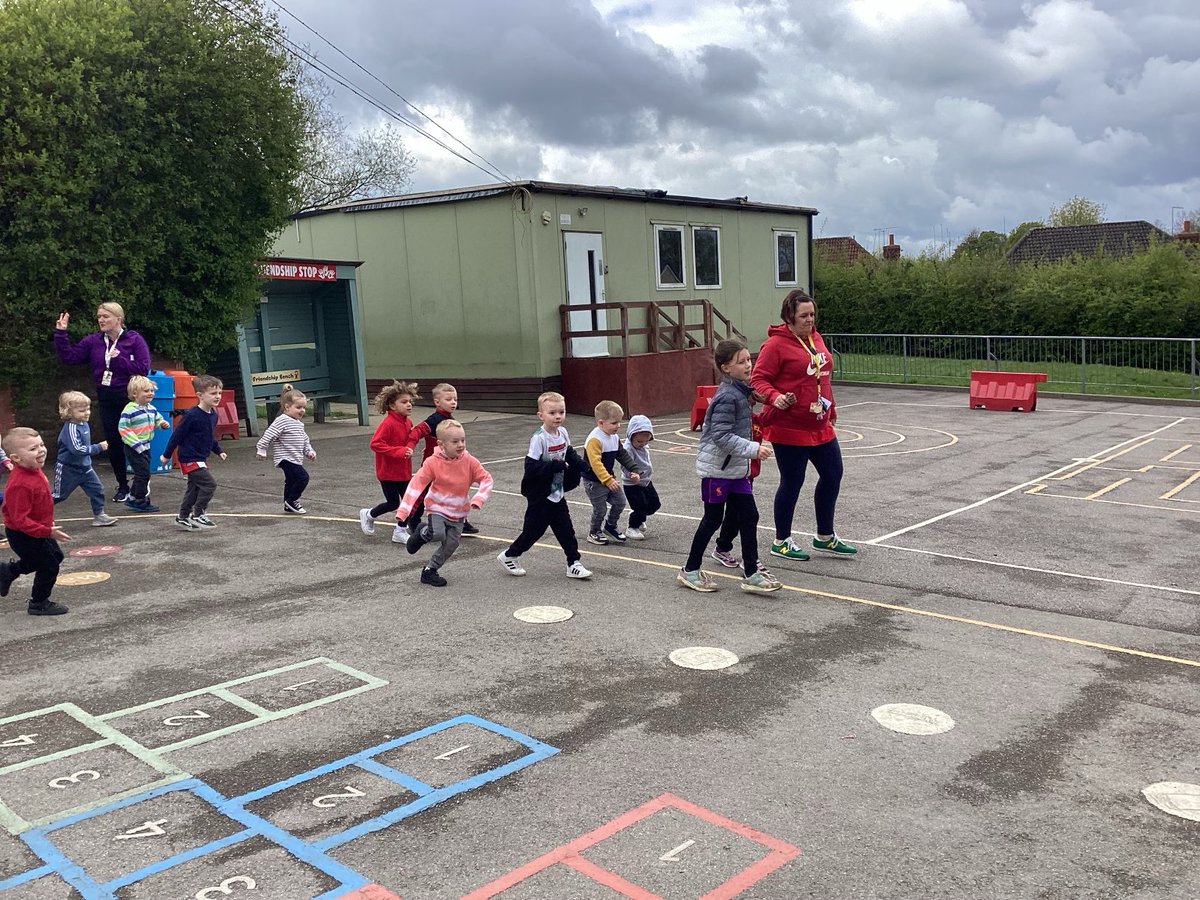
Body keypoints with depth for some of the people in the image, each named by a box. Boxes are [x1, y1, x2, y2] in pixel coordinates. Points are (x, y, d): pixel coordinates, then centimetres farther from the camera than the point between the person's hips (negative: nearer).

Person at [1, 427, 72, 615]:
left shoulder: (34, 470, -4)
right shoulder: (21, 485, -34)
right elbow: (20, 520, -33)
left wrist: (46, 526, 21)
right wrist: (47, 531, -33)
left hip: (37, 530, 9)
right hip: (23, 536, -9)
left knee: (56, 555, 24)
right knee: (49, 567, 1)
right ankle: (39, 604, 23)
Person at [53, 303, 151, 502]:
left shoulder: (134, 339, -8)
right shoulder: (94, 341, 4)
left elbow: (144, 368, -15)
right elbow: (69, 357, 2)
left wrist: (119, 359, -19)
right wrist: (61, 333, -4)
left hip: (129, 398, -4)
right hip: (107, 400, 4)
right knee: (113, 443, 8)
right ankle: (123, 485, 21)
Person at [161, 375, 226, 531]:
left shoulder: (213, 414, 3)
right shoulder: (192, 415, -21)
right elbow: (177, 435, -14)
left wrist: (218, 451, 15)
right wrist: (166, 455, -8)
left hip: (201, 459, 9)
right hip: (190, 459, -9)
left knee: (194, 488, 16)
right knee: (209, 483, -15)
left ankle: (183, 518, 28)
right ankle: (198, 515, -3)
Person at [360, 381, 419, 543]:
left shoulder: (408, 422, 4)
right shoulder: (388, 423, -21)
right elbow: (375, 444, -27)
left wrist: (409, 450, 4)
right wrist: (398, 451, -30)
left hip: (404, 471, 7)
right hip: (388, 471, -7)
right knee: (393, 504, 2)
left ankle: (400, 532, 17)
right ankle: (368, 515, 29)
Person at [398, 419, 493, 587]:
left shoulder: (469, 461, -10)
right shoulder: (433, 462, -15)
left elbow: (486, 479, -8)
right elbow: (416, 484, -17)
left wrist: (478, 499, -26)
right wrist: (403, 510, -24)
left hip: (458, 513, 3)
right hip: (437, 509, -3)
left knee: (450, 547, 4)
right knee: (438, 534, -29)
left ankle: (430, 570, 28)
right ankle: (421, 532, 6)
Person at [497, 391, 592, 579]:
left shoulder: (563, 433, 0)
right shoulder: (539, 438, -22)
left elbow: (570, 455, 16)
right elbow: (531, 468, -26)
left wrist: (578, 465, -5)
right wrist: (556, 466, -26)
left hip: (557, 493, 6)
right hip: (540, 496, -6)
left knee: (566, 530, 8)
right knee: (533, 530, 5)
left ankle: (573, 564, 17)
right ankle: (508, 556, 25)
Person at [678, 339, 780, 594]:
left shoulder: (739, 391, 8)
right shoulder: (727, 396, -21)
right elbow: (721, 436, -27)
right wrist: (754, 449, -30)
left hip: (735, 468, 8)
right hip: (717, 468, -8)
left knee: (749, 516, 5)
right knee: (713, 519, 3)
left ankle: (751, 573, 11)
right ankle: (690, 570, 18)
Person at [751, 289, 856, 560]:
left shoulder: (815, 338, 10)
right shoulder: (776, 344, -14)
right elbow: (757, 379, -15)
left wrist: (831, 405, 23)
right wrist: (774, 397, -32)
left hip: (820, 426, 8)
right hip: (789, 428, -8)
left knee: (832, 475, 13)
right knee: (792, 483, 2)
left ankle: (825, 537, 29)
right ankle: (781, 542, 20)